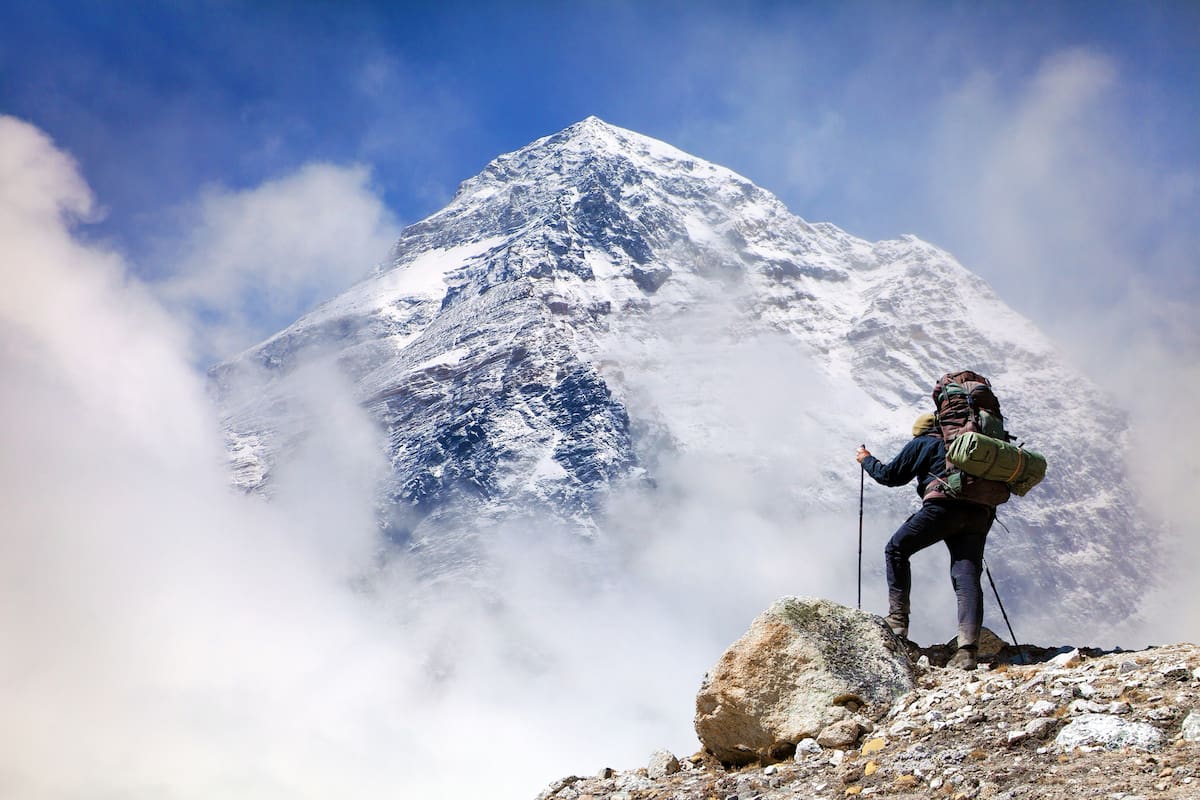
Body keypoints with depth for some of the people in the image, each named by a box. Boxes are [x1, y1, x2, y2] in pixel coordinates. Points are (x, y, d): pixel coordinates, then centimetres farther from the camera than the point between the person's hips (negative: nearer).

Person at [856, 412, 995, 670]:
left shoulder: (921, 443, 18)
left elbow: (890, 475, 18)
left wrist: (867, 460, 35)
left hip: (944, 506, -5)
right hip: (979, 512, 5)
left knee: (896, 550, 12)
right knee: (967, 577, -2)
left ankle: (898, 620, 2)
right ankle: (968, 649, -16)